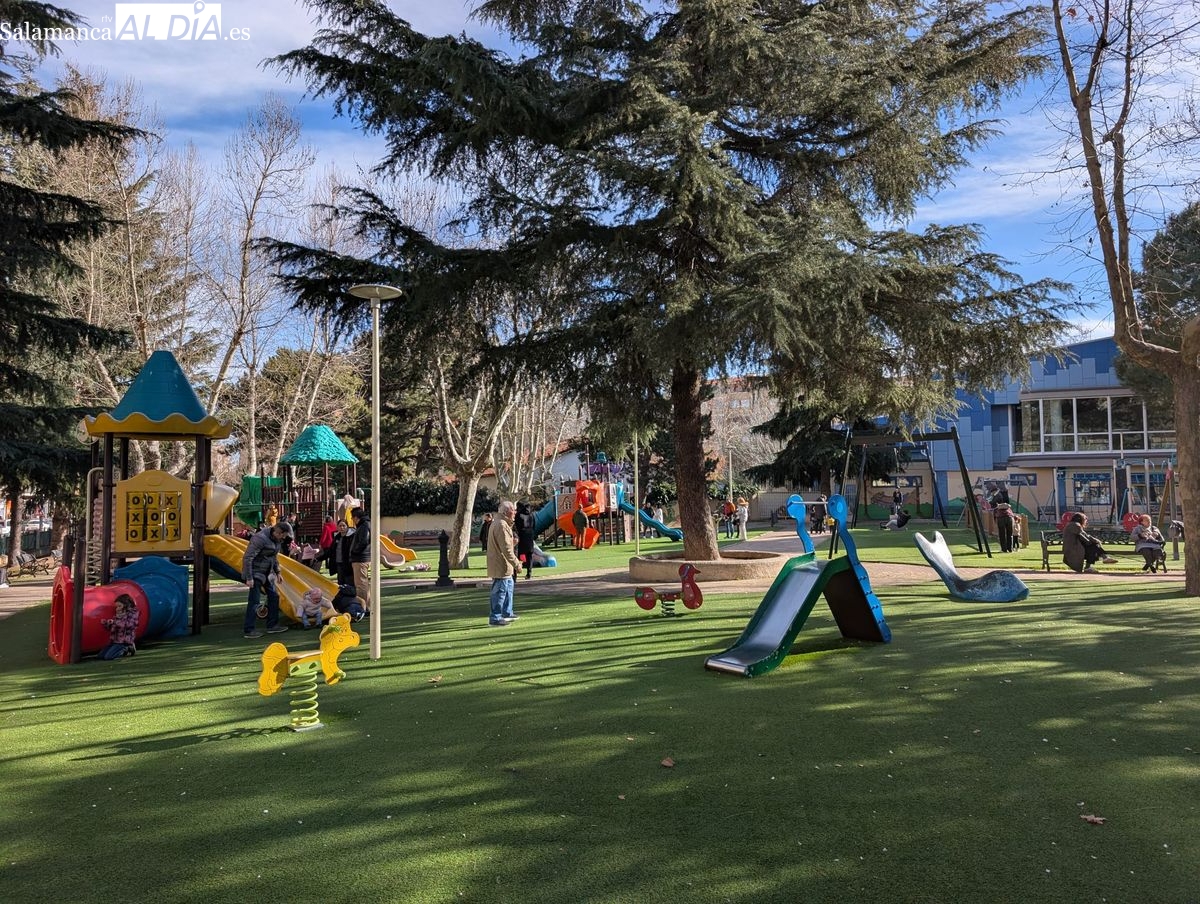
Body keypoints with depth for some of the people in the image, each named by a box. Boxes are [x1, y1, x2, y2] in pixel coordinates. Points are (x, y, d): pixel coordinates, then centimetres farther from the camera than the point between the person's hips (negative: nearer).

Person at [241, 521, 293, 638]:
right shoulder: (260, 538, -24)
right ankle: (248, 630, 2)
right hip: (255, 573, -9)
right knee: (254, 601, -6)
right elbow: (247, 558, -24)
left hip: (267, 573, 9)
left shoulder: (277, 540, 3)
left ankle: (272, 625, 21)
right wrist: (249, 578, -25)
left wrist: (277, 572, 19)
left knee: (274, 596, 11)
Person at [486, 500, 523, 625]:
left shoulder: (497, 523, 15)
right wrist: (516, 563, -21)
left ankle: (507, 613, 31)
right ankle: (495, 617, 1)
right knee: (500, 591, -5)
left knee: (508, 587, 21)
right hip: (501, 566, -11)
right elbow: (506, 549, -24)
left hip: (502, 565, 11)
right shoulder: (502, 525, -21)